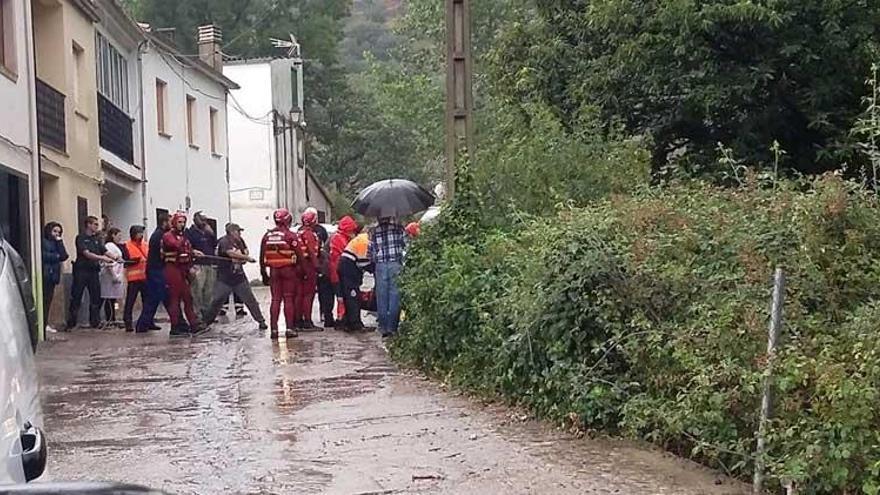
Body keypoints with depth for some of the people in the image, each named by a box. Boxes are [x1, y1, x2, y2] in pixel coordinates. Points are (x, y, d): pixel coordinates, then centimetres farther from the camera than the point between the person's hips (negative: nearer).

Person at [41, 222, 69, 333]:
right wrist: (56, 256, -3)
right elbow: (43, 255, -15)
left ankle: (46, 324, 7)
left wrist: (59, 242, 1)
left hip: (53, 274, 7)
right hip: (44, 274, -7)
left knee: (48, 300, 5)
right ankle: (42, 324, -11)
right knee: (44, 299, -10)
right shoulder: (43, 241, -3)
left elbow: (64, 256, 7)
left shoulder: (57, 243, 20)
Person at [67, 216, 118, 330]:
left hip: (93, 271, 6)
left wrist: (115, 259, -10)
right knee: (76, 298, -2)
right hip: (81, 270, -6)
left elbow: (105, 252, 8)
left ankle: (95, 322, 12)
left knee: (96, 297, 5)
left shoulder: (96, 239, 14)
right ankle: (71, 324, 2)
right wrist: (102, 258, -24)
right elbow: (87, 254, -16)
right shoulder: (81, 238, -5)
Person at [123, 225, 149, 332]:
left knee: (147, 300, 8)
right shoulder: (127, 246, -1)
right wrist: (137, 260, -20)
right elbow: (126, 261, -9)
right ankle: (128, 322, 0)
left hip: (145, 276, 5)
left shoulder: (146, 245, 13)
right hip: (134, 277, -5)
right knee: (130, 301, -4)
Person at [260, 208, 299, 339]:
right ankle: (290, 328, -1)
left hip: (273, 270, 4)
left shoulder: (267, 236, 6)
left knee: (275, 299, 7)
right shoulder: (290, 236, -9)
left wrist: (264, 274, 16)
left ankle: (273, 329, 5)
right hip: (288, 270, -4)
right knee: (289, 299, 1)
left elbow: (262, 257, 9)